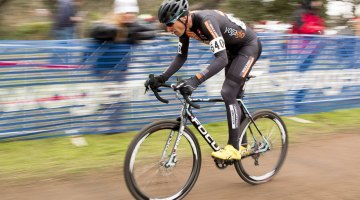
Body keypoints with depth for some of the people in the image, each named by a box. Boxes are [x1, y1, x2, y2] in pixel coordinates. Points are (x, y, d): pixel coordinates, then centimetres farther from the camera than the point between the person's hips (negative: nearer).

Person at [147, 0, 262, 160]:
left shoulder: (206, 21, -36)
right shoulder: (185, 26, -11)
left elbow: (222, 59, -43)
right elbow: (181, 56, 1)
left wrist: (195, 80, -52)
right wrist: (162, 78, -11)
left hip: (249, 46, -9)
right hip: (232, 49, 9)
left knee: (228, 93, -18)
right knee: (233, 97, 12)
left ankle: (233, 148, -13)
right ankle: (242, 144, 25)